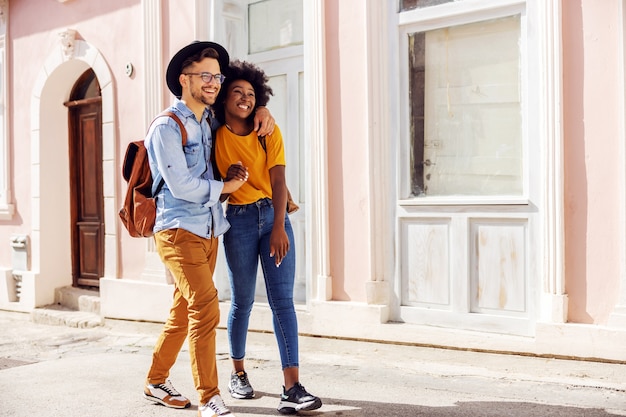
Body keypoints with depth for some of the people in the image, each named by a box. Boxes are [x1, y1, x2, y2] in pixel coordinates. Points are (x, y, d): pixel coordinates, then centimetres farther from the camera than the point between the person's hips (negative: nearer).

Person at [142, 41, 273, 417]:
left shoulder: (212, 122, 13)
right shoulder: (167, 128, -9)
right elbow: (181, 185, -16)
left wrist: (261, 111, 11)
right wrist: (226, 186, -5)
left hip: (209, 232, 8)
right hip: (179, 232, -7)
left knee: (184, 313, 13)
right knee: (206, 309, -15)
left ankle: (156, 382, 28)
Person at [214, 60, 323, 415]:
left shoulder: (268, 132, 1)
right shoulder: (215, 136, 0)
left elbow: (278, 181, -8)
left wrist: (279, 227, -18)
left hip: (274, 216, 1)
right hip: (238, 221, -1)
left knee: (283, 299, -6)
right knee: (242, 301, 7)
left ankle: (292, 388, -9)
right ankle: (238, 373, 29)